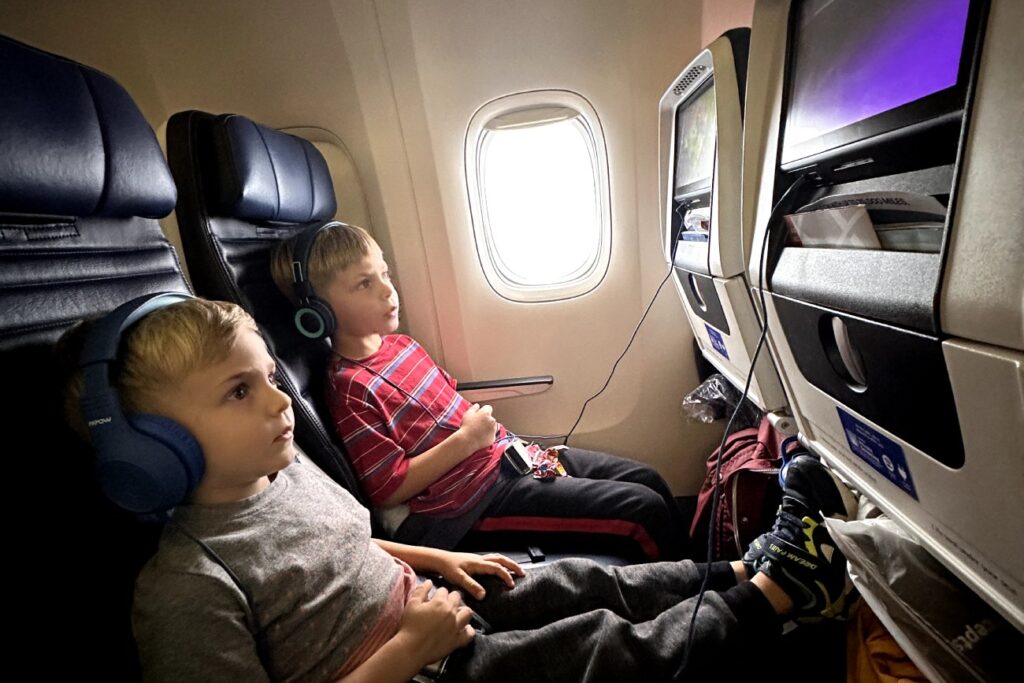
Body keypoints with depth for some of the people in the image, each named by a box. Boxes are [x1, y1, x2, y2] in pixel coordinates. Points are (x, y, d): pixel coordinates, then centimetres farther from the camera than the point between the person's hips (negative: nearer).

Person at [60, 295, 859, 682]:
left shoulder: (289, 466, -2)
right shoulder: (186, 588, -25)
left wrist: (438, 560, 6)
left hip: (427, 609, 7)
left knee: (589, 582, 5)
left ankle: (750, 567, 20)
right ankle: (775, 591, 9)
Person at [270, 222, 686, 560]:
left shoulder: (400, 344, 9)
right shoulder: (351, 388, -16)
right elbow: (390, 489, -15)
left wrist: (510, 441, 7)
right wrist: (466, 439, -17)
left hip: (504, 453, 9)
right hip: (476, 495, -8)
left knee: (647, 479, 11)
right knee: (645, 511, -9)